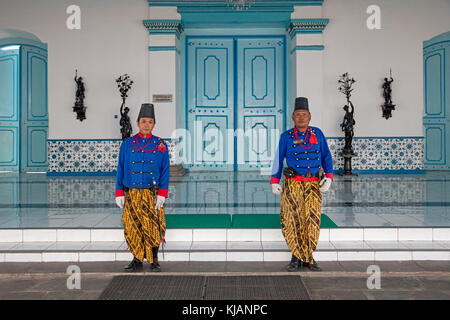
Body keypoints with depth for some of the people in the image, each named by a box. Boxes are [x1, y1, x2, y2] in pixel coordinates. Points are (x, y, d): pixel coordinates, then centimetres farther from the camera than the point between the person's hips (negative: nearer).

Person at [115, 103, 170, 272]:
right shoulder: (127, 144, 5)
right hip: (132, 194, 1)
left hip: (152, 195, -1)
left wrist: (162, 194, -8)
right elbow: (121, 170, 7)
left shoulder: (160, 145, 3)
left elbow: (165, 171, 1)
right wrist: (119, 194, 1)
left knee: (153, 227, 0)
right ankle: (137, 260, 19)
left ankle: (154, 261, 16)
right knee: (133, 228, 4)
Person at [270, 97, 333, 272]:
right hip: (292, 185, -1)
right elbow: (278, 159, 9)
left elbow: (326, 157, 10)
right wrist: (274, 182, 5)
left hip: (313, 185, 1)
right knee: (292, 221, -1)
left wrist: (329, 177, -2)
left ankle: (308, 258, 14)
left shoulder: (317, 134, 7)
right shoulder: (286, 137, 4)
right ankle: (297, 257, 15)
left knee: (312, 221, -2)